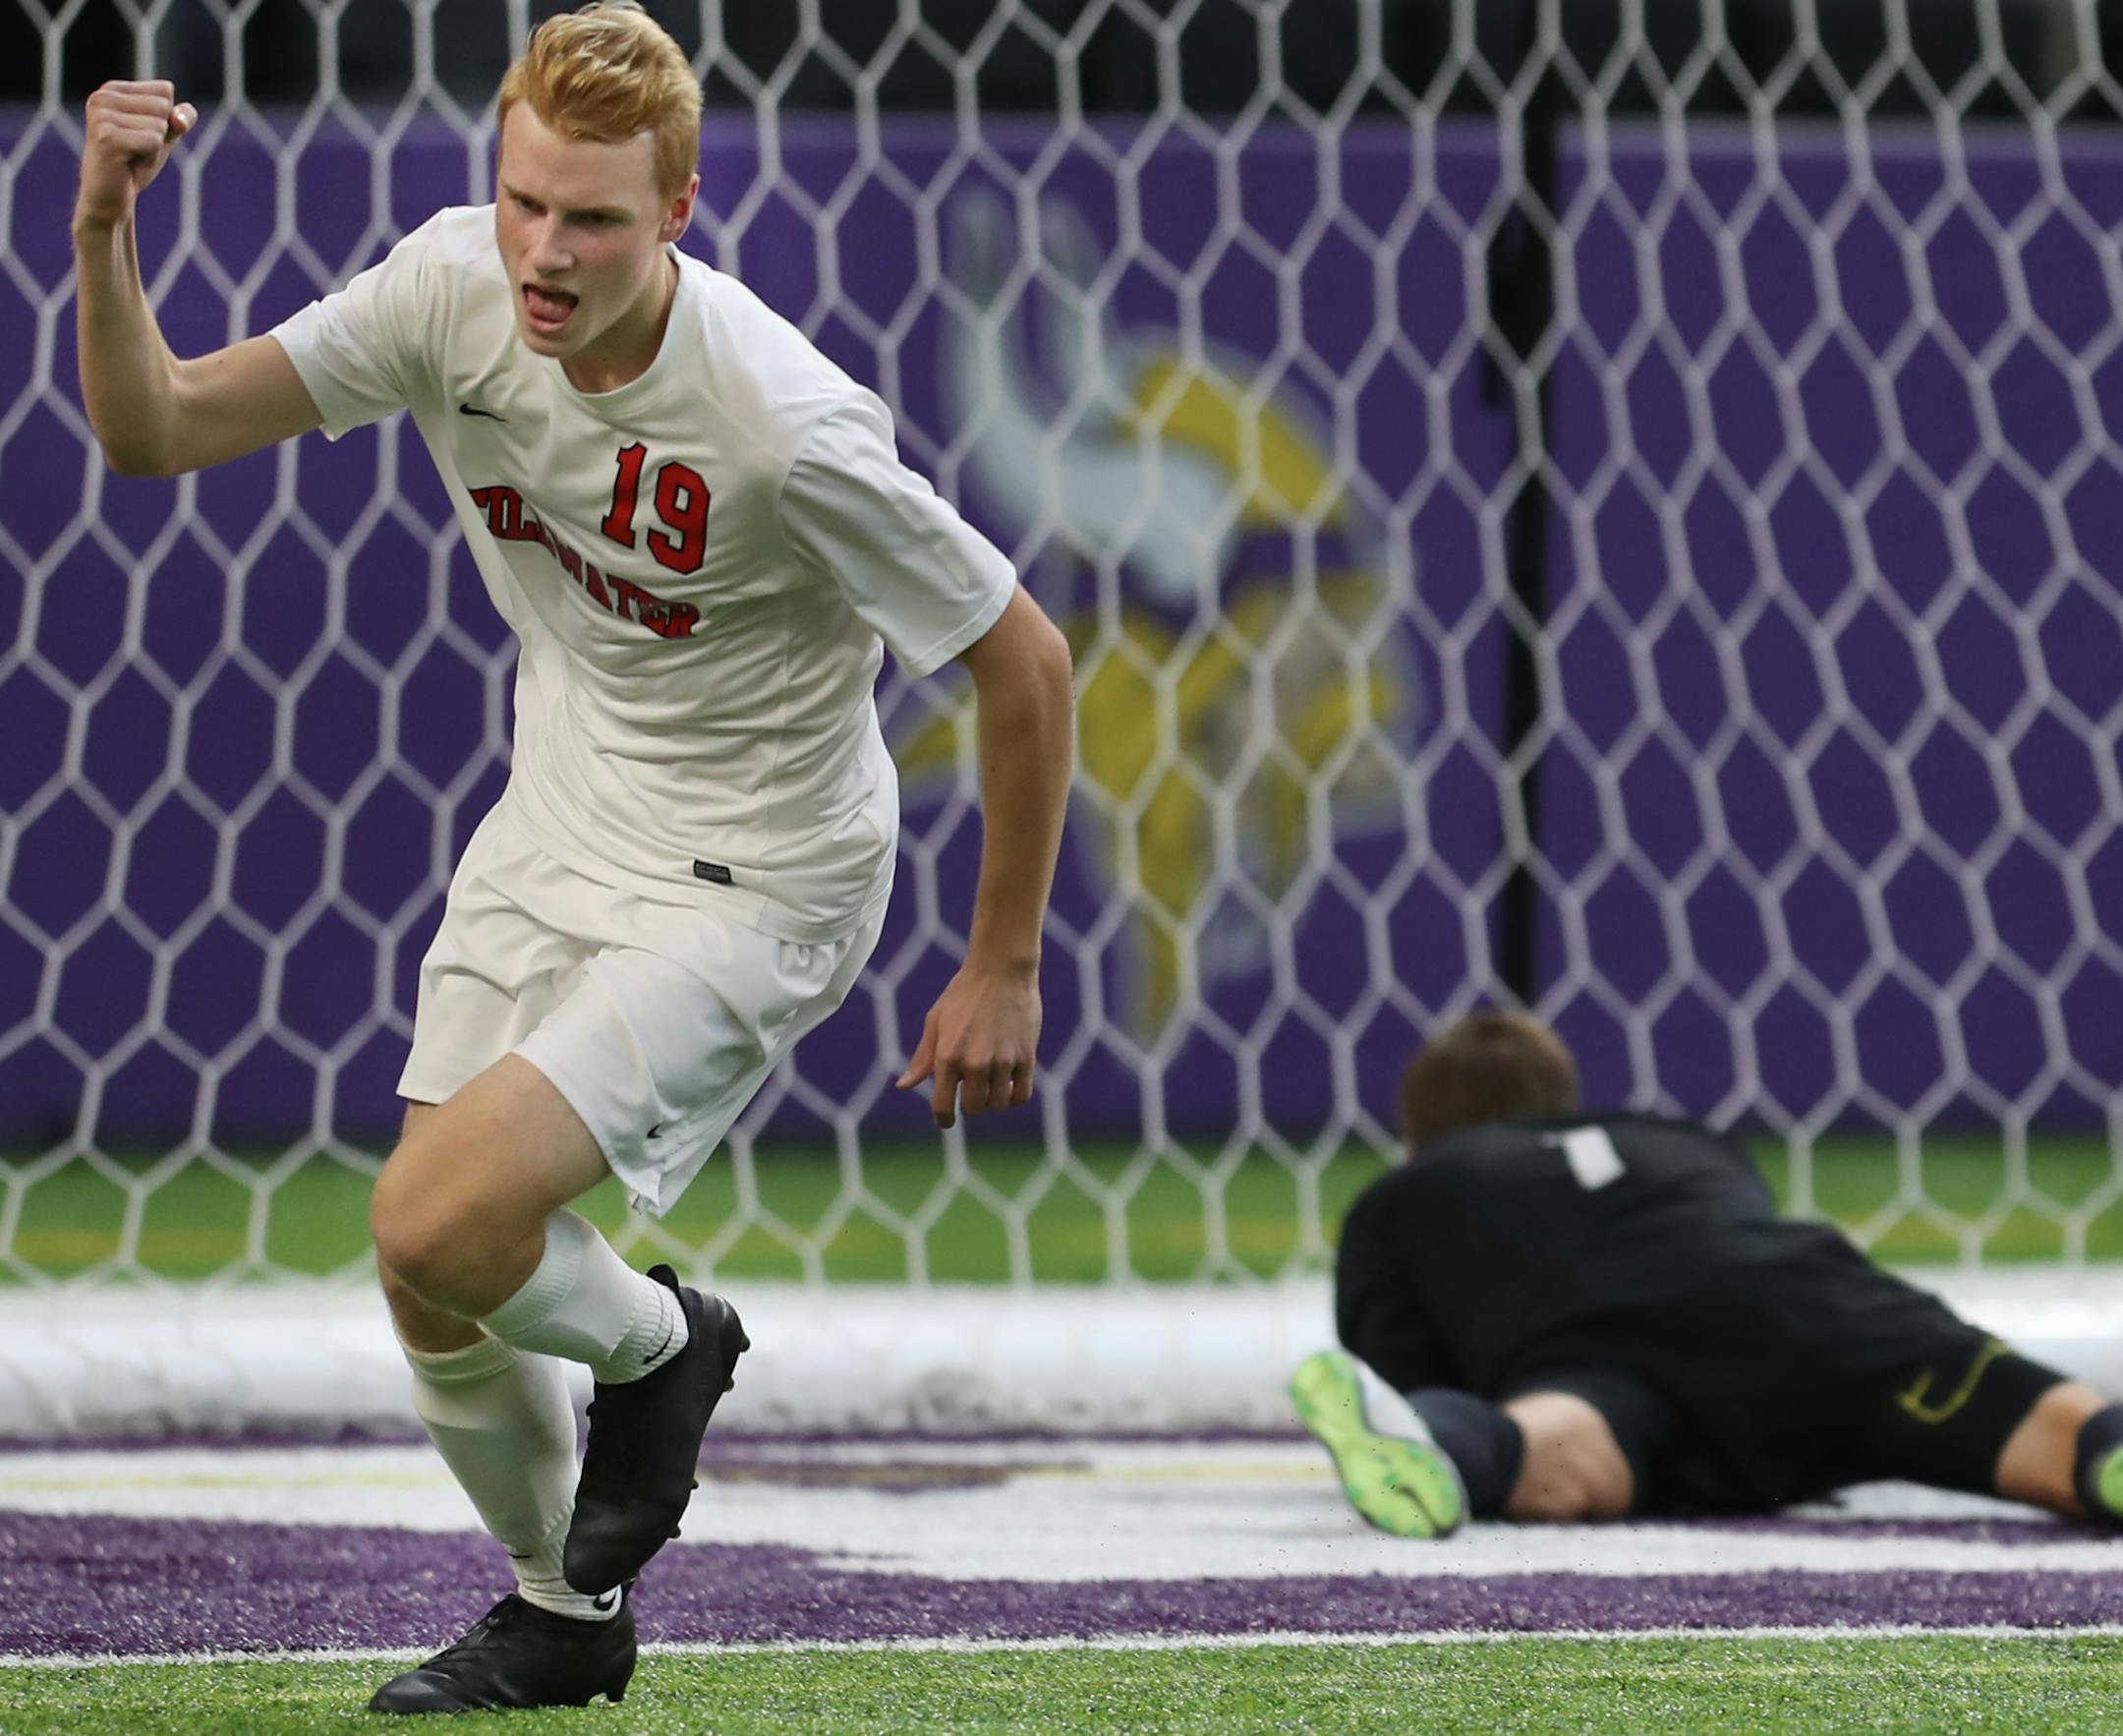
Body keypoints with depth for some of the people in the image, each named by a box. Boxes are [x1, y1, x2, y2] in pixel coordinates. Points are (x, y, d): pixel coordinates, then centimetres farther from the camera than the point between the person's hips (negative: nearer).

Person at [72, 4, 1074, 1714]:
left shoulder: (789, 430, -28)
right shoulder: (454, 286, -13)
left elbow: (1024, 662, -17)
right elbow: (154, 428, -9)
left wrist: (1003, 967, -9)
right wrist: (106, 236, -28)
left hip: (749, 885, -6)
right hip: (552, 834, 6)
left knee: (443, 1225, -22)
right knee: (434, 1298, 4)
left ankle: (655, 1342, 11)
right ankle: (565, 1616, 31)